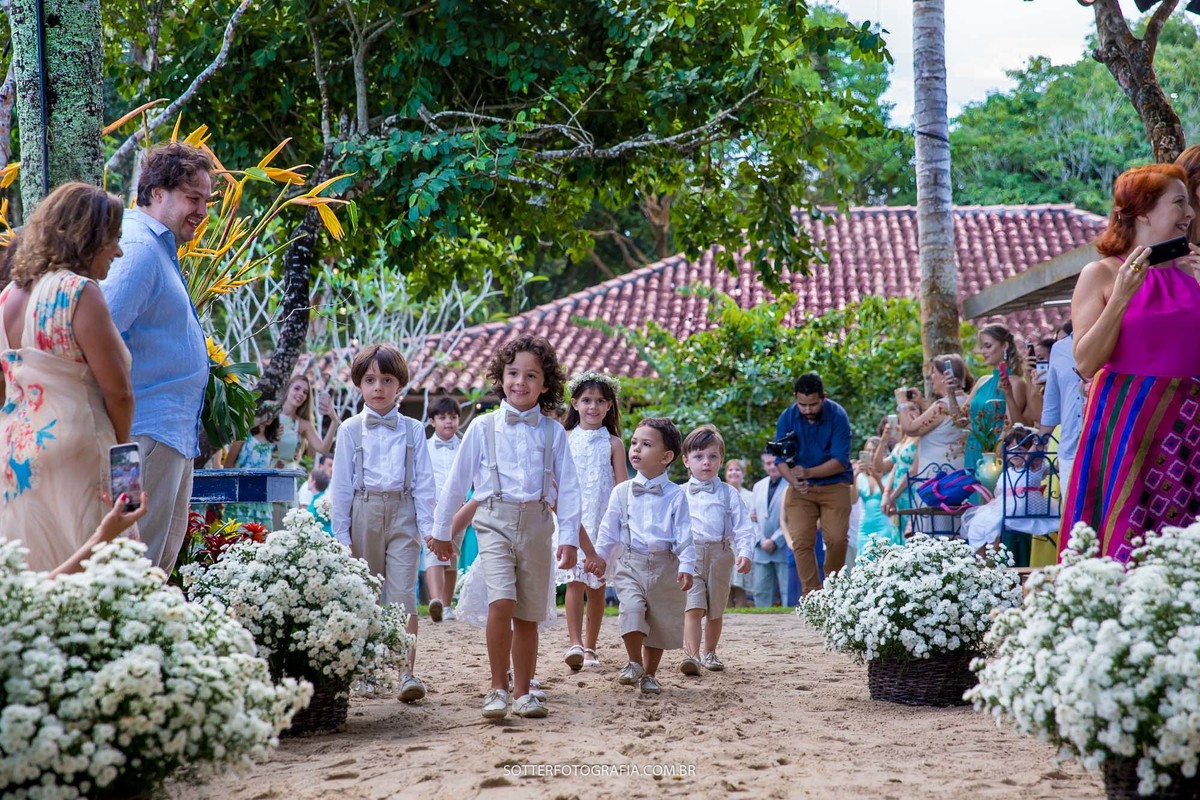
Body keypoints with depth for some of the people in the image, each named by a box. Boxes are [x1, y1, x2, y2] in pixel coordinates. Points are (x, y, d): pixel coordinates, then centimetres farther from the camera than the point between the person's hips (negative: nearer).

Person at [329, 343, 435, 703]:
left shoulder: (412, 429, 6)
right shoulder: (351, 430, 5)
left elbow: (423, 481, 5)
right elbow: (341, 484, 6)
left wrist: (427, 526, -2)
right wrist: (341, 533, 2)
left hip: (403, 514, -1)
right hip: (364, 512, 1)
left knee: (403, 593, -11)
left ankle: (407, 671, -15)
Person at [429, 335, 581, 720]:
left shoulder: (553, 432, 5)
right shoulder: (483, 428, 2)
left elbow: (568, 488, 5)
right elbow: (457, 481, 9)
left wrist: (569, 538, -2)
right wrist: (441, 530, 13)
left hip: (536, 523, 2)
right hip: (495, 520, -2)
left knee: (528, 615, 7)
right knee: (501, 603, -19)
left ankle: (522, 693, 19)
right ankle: (496, 689, -9)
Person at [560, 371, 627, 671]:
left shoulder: (613, 443, 6)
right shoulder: (565, 439, 5)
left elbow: (623, 487, 5)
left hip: (603, 520, 1)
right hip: (572, 519, -1)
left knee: (597, 584, 6)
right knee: (575, 580, -12)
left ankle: (590, 646, 14)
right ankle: (574, 643, -22)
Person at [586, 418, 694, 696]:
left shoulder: (675, 495, -1)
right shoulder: (622, 492, 4)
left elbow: (684, 534, -3)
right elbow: (609, 527, 10)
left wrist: (686, 566, -11)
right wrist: (600, 555, 3)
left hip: (664, 566, 0)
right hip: (629, 563, 0)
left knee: (660, 620, 7)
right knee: (631, 607, -21)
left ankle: (649, 675, 22)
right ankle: (633, 663, -4)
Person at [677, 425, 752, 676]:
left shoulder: (729, 494, 5)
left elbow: (743, 527, 0)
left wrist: (744, 552, -14)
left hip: (720, 556, 2)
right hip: (689, 555, -2)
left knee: (715, 611, 14)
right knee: (693, 608, -15)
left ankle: (709, 653, 30)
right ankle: (691, 655, -22)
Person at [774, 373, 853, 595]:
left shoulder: (837, 416, -14)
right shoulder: (787, 418, -7)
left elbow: (840, 461, -18)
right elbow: (781, 459, -7)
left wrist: (809, 473, -32)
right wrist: (794, 481, -28)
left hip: (835, 485, -2)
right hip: (801, 489, 2)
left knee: (837, 539, -12)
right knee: (801, 541, -10)